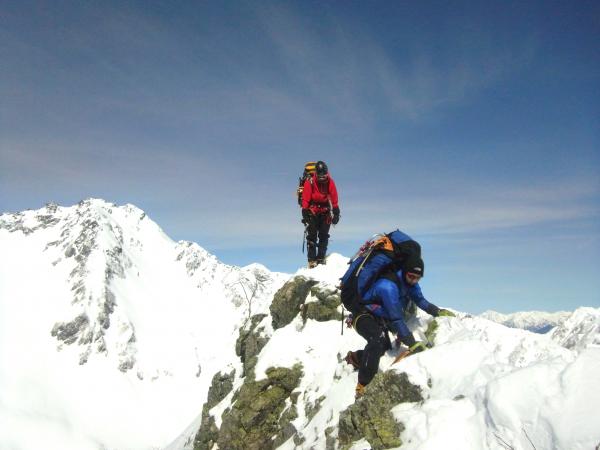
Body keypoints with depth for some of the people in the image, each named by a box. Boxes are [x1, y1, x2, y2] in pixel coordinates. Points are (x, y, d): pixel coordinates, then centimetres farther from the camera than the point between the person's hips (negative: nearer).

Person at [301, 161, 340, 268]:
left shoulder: (330, 182, -2)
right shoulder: (310, 181, -10)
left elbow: (334, 198, 1)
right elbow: (305, 198, -10)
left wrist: (336, 212, -2)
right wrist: (305, 212, -14)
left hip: (325, 211, 3)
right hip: (312, 211, -3)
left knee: (324, 235, 1)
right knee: (312, 235, -7)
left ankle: (321, 257, 7)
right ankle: (312, 260, -8)